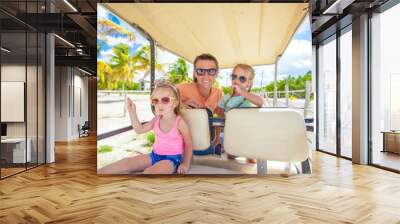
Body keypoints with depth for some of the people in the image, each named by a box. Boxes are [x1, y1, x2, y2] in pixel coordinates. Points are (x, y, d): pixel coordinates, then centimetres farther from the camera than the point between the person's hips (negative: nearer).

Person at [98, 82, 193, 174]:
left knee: (149, 172, -33)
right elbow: (139, 129, 13)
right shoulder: (156, 120, 5)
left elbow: (188, 143, -8)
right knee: (125, 162, -6)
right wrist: (132, 112, 4)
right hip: (155, 155, 7)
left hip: (172, 158, -7)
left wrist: (185, 163, -17)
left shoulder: (179, 122, -13)